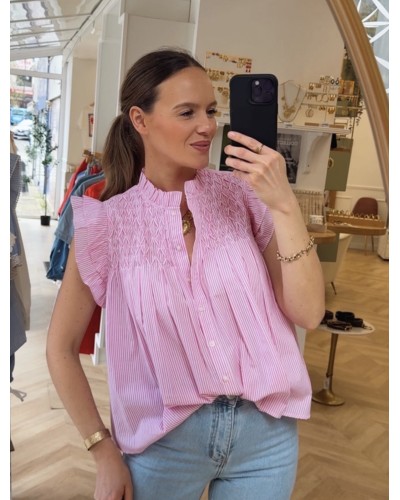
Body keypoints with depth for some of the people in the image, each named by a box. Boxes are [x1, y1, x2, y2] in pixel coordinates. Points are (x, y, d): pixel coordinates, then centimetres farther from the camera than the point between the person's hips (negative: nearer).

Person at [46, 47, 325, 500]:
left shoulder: (241, 194, -5)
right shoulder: (108, 222, -8)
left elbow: (308, 313, -10)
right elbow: (61, 348, 0)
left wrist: (283, 204, -19)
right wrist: (105, 452, -2)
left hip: (266, 431, 2)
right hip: (165, 441, -1)